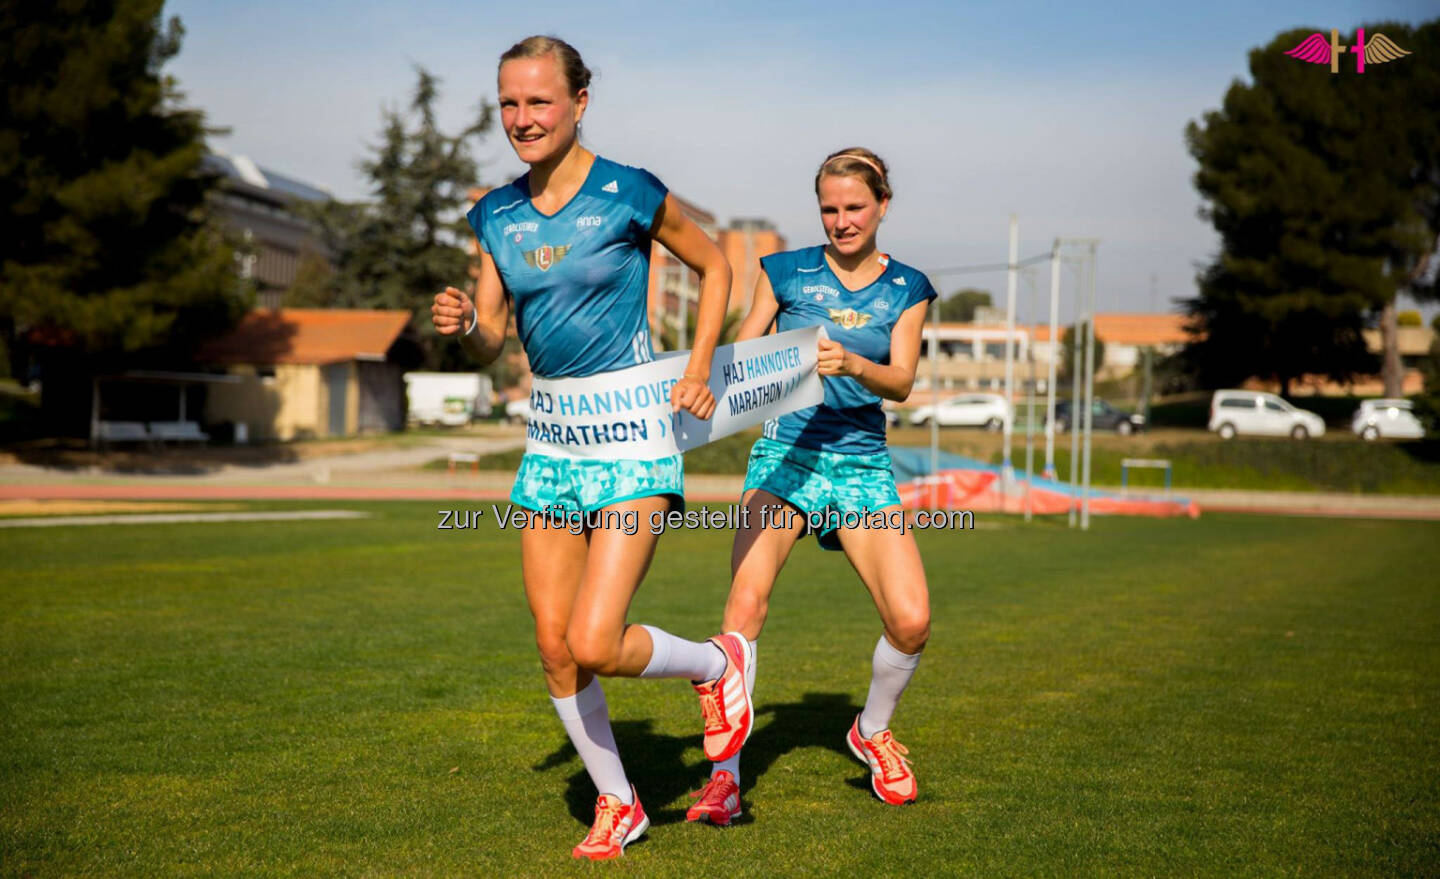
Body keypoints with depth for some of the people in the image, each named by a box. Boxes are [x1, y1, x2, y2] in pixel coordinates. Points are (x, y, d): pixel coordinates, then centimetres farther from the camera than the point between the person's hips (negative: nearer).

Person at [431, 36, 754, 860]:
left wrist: (699, 369, -4)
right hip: (551, 440, 6)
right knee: (554, 647, 6)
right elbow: (492, 340, 10)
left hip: (633, 435, -6)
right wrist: (463, 323, -13)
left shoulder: (630, 194, -9)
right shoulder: (496, 214, 6)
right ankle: (617, 805, 25)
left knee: (594, 642, -16)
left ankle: (718, 662, 15)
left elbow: (715, 265, 5)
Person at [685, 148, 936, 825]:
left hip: (862, 465, 1)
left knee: (911, 619, -13)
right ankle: (725, 776, -17)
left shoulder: (907, 288, 9)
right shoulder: (785, 271, 7)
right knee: (746, 599, -24)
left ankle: (872, 731, 18)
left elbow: (902, 381, -5)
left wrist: (851, 364, -25)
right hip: (783, 455, -1)